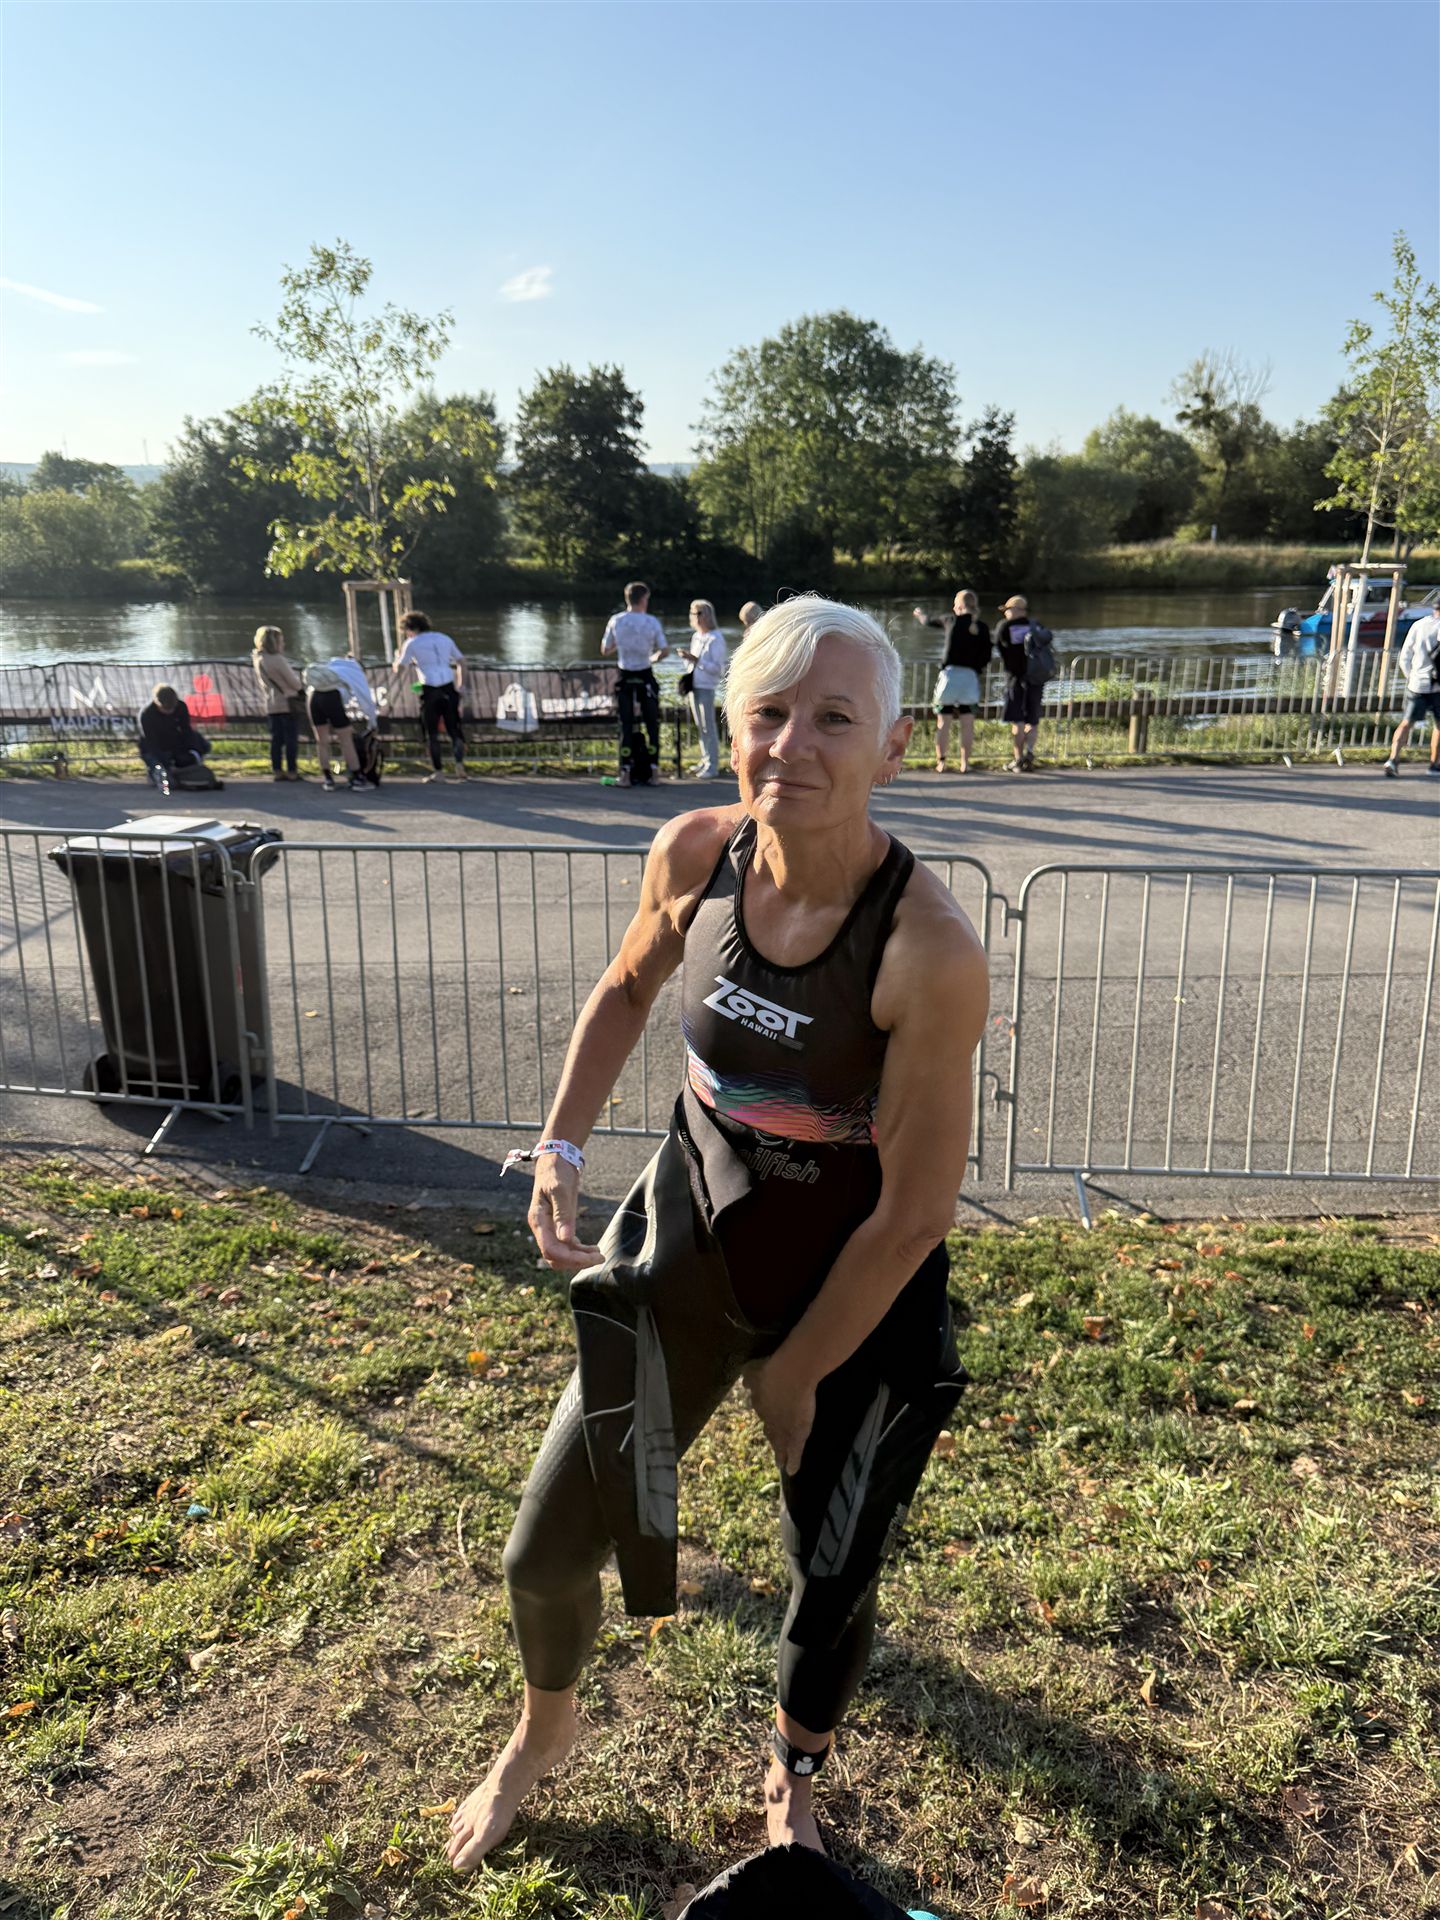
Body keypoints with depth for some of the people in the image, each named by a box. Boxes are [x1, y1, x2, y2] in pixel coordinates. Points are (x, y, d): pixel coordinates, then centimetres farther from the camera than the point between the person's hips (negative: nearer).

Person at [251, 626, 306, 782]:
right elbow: (294, 682, -12)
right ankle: (292, 771, 0)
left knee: (276, 738, 10)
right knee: (291, 738, -1)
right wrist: (302, 686, 9)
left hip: (272, 704, 7)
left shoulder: (258, 660, 6)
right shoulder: (278, 660, -17)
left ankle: (277, 771, 11)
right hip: (288, 703, -7)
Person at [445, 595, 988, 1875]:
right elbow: (627, 990, 8)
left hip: (856, 1295, -3)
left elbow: (914, 1212, -20)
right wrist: (562, 1148, 0)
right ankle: (545, 1733, 49)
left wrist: (793, 1377, -9)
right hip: (686, 1246, 4)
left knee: (831, 1588, 15)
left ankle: (792, 1788, 52)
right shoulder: (696, 854, -15)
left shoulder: (928, 949, -29)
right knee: (546, 1551, 12)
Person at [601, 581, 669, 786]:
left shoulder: (615, 621, -2)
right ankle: (653, 771, 8)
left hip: (625, 678, 1)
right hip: (645, 677, -1)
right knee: (652, 724, 8)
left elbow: (605, 649, 5)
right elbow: (665, 650, -2)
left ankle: (626, 773, 2)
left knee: (626, 725, 5)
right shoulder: (652, 621, -6)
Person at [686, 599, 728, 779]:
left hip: (706, 688, -8)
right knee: (700, 726, 13)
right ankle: (705, 760, 22)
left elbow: (717, 668, -16)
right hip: (694, 685, 8)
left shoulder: (715, 639, -12)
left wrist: (697, 660, -22)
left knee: (708, 726, -4)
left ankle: (712, 766, 1)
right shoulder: (697, 637, 12)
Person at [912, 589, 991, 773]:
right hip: (971, 676, 1)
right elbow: (986, 658, 2)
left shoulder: (951, 620, 2)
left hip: (950, 673, -1)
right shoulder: (982, 628, 4)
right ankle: (965, 763, 7)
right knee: (967, 723, 6)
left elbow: (930, 621, 21)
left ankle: (940, 762, 6)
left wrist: (921, 615, 43)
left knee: (943, 722, 5)